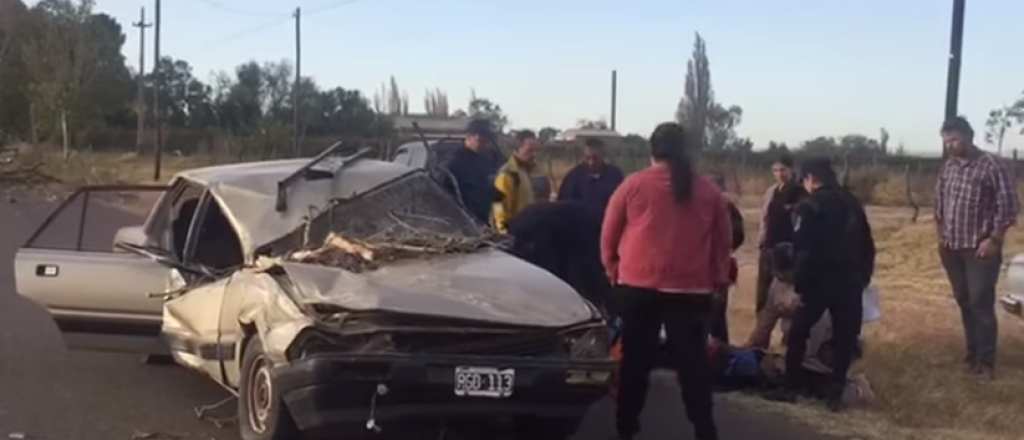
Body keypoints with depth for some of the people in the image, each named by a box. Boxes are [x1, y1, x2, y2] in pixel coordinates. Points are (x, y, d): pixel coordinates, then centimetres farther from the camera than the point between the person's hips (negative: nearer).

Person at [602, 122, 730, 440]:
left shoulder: (634, 184, -1)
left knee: (636, 360, 9)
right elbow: (723, 240, 10)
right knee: (692, 363, 3)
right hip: (690, 289, 1)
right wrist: (718, 279, 19)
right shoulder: (709, 190, 4)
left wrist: (611, 266, 19)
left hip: (637, 286, 0)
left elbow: (609, 233, 5)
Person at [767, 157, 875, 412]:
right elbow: (867, 245, 14)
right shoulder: (852, 203, 13)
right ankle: (835, 393, 4)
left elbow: (803, 250, -14)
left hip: (821, 279, -5)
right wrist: (863, 276, 17)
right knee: (844, 336, 7)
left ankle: (791, 387, 10)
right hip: (851, 280, 5)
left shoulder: (811, 206, -7)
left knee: (798, 332, 9)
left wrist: (799, 284, -10)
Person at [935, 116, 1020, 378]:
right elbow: (939, 202, 17)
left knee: (981, 304, -5)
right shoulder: (948, 167, 7)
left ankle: (986, 361, 3)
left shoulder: (992, 166, -12)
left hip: (980, 249, -6)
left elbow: (1009, 206, -12)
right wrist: (941, 235, 9)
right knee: (964, 303, 12)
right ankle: (973, 354, 22)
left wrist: (994, 240, -13)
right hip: (952, 249, 6)